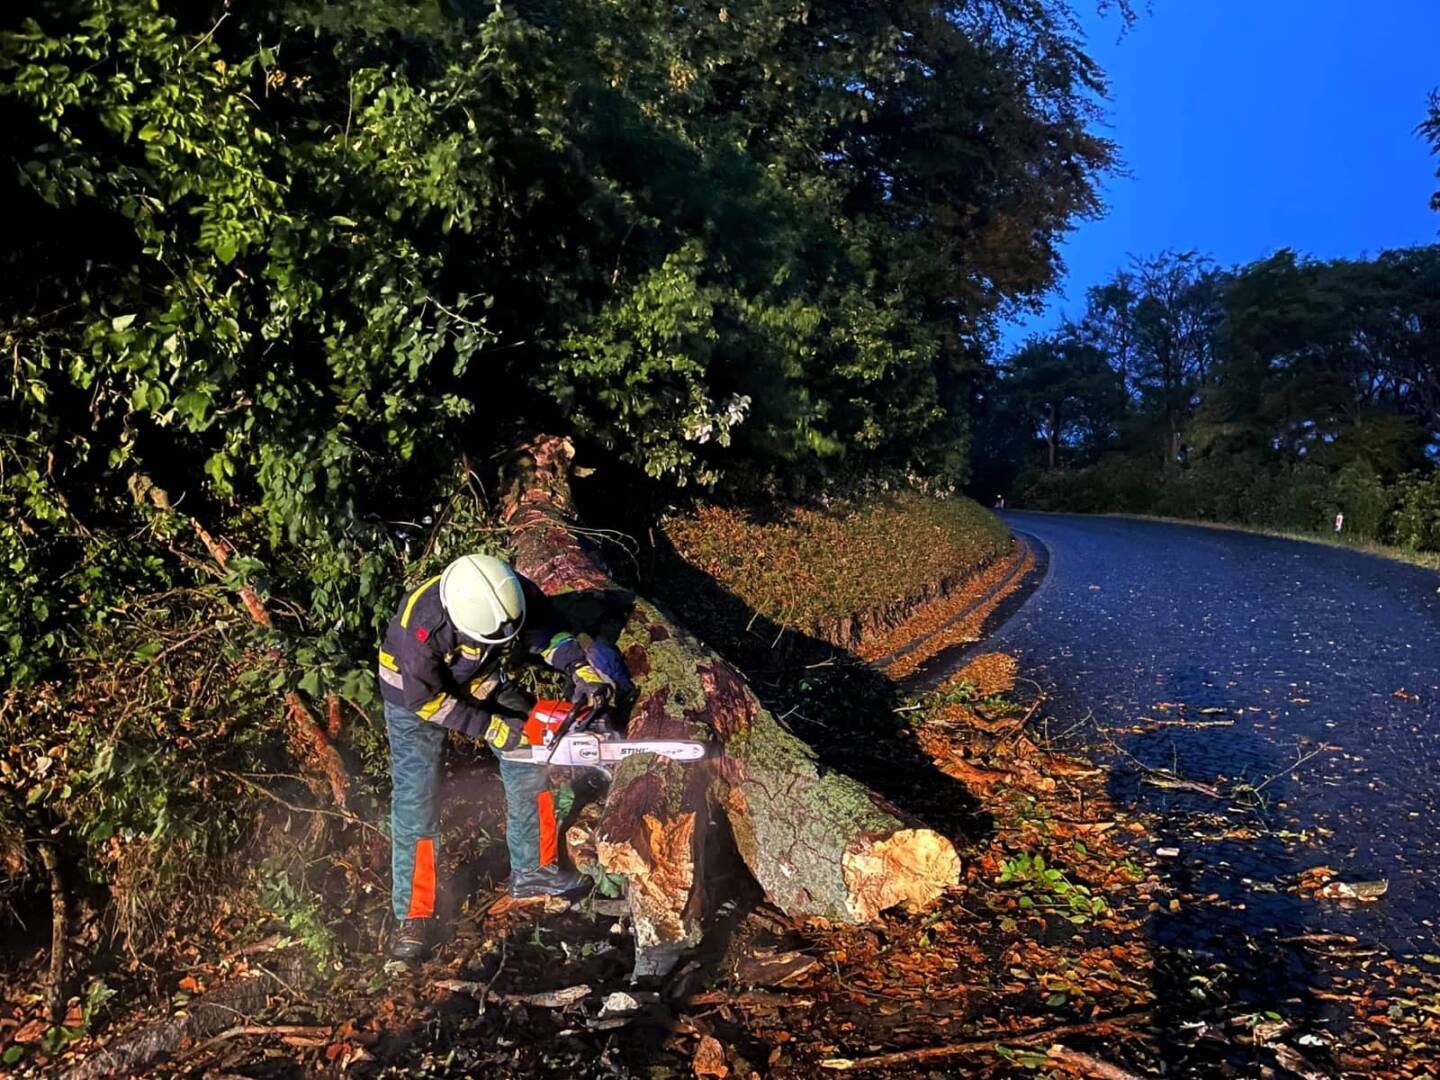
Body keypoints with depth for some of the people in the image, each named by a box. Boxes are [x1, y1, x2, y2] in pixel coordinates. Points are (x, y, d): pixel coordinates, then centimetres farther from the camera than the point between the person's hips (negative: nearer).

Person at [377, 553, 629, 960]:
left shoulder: (516, 594, -31)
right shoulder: (423, 626, -42)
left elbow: (547, 632, -12)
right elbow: (426, 700, -28)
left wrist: (581, 668, -29)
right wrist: (491, 727, -26)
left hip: (479, 680, 5)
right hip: (417, 693, -5)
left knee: (532, 761, 4)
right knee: (416, 801, -8)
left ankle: (533, 869, 22)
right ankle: (414, 914, 6)